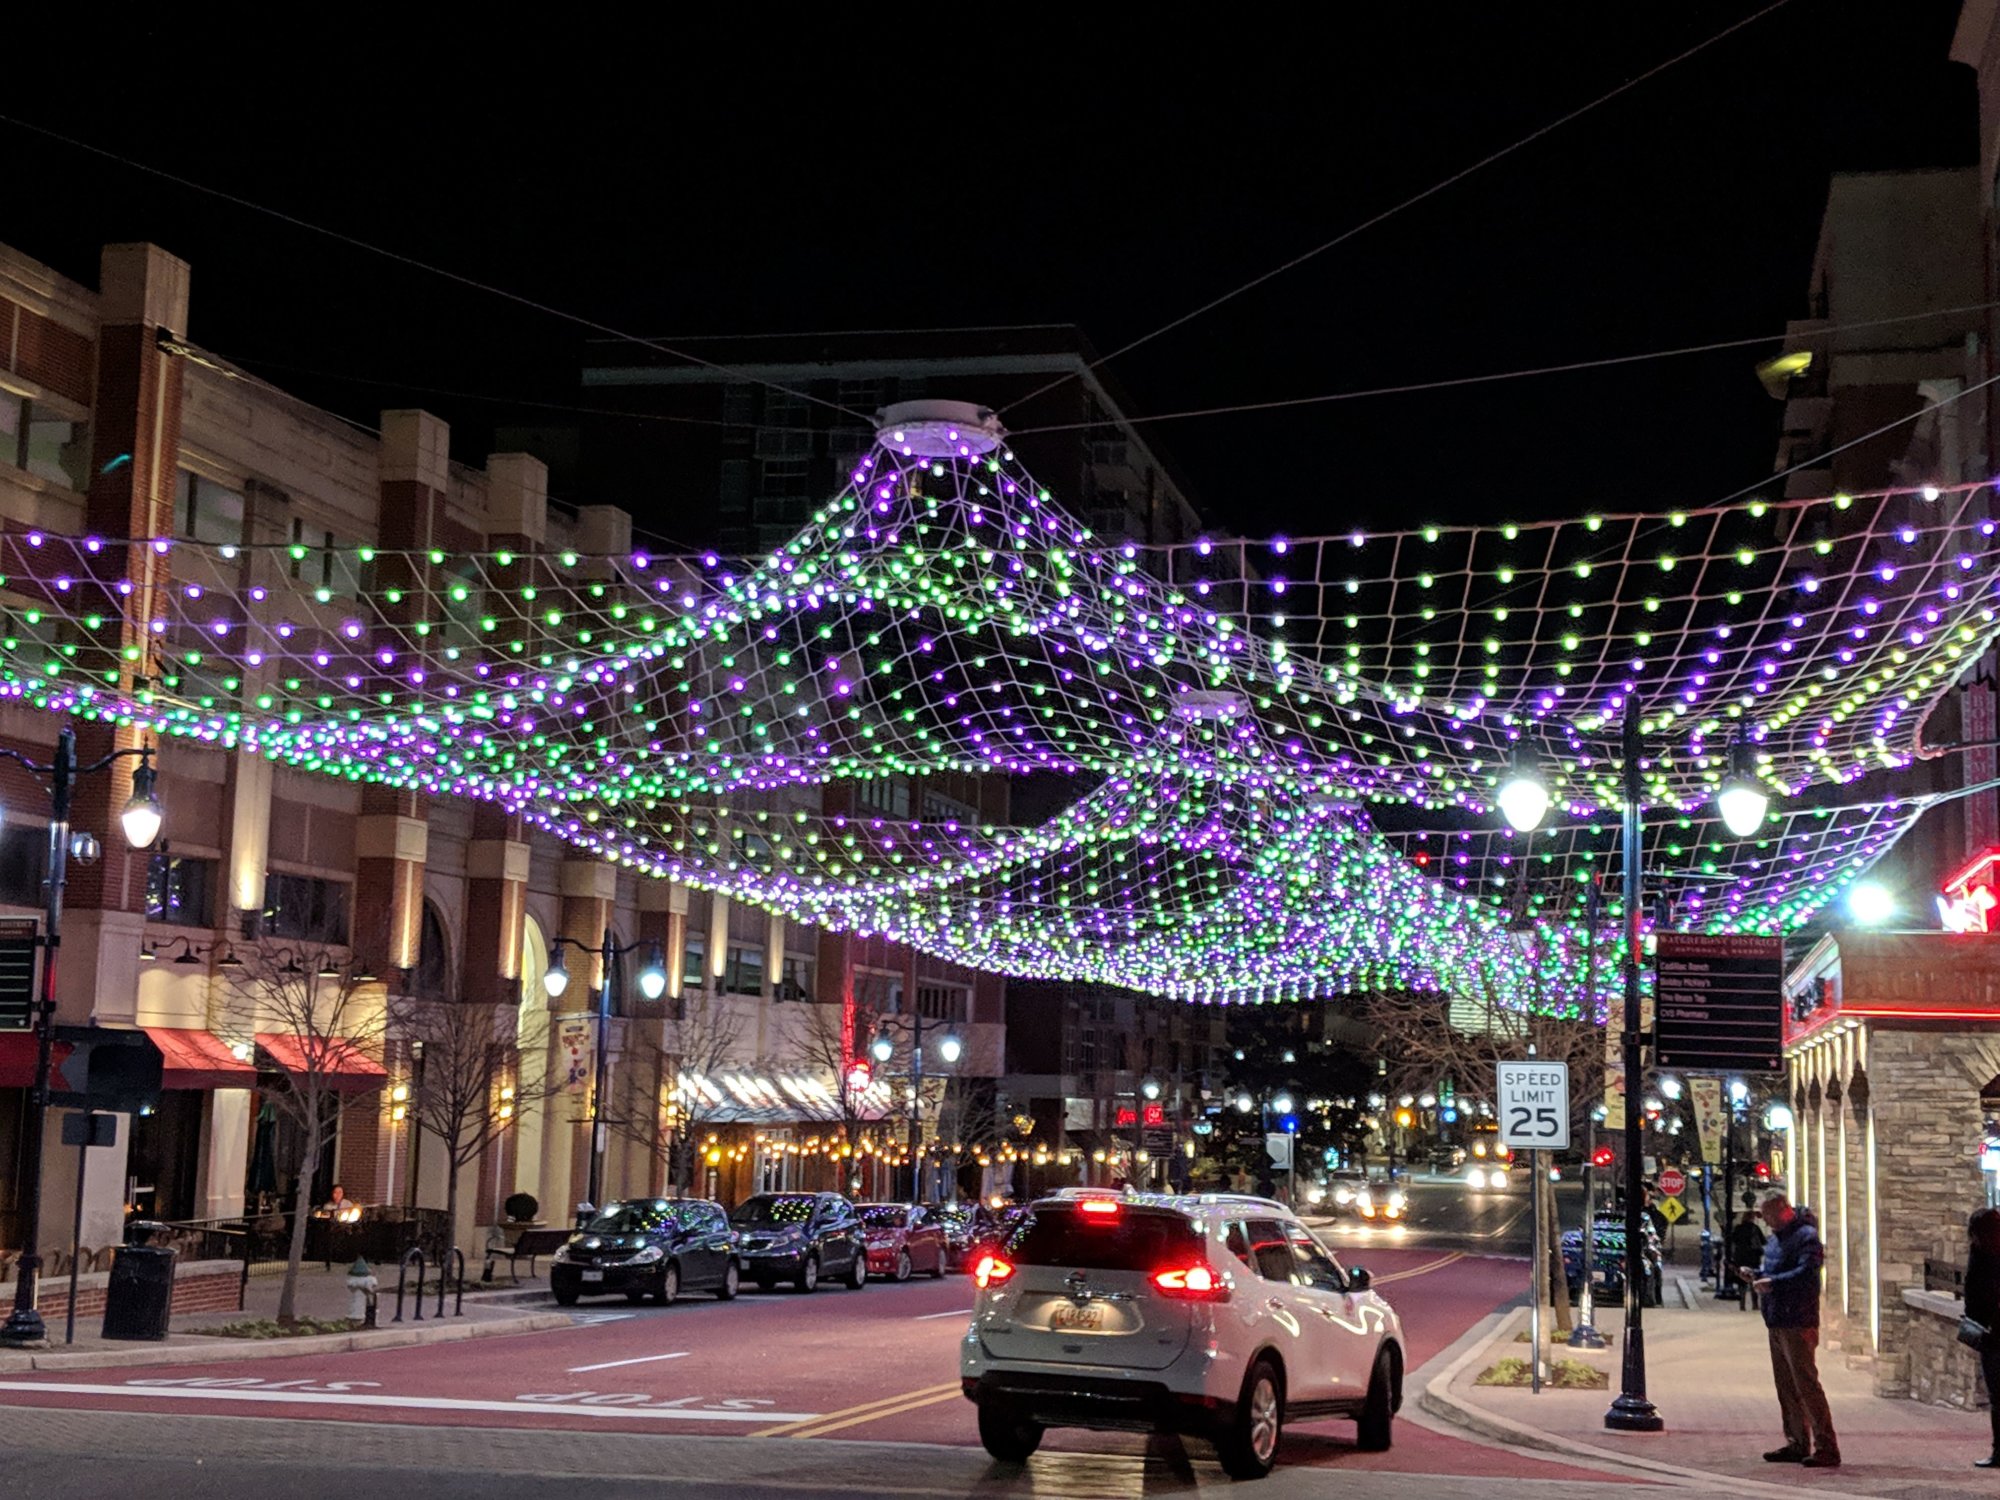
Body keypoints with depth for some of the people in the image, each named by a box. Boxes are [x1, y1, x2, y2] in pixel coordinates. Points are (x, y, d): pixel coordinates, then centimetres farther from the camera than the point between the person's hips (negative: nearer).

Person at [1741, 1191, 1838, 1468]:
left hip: (1798, 1324, -10)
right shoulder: (1776, 1238, 17)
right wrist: (1756, 1274, 9)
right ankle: (1797, 1443, 21)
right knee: (1786, 1386, 14)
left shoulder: (1806, 1236, -13)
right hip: (1777, 1321, 10)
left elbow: (1805, 1274, -25)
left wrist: (1772, 1282, -26)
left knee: (1806, 1385, -10)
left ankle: (1826, 1447, -9)